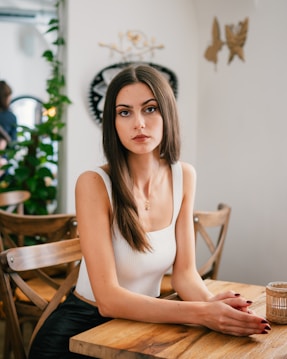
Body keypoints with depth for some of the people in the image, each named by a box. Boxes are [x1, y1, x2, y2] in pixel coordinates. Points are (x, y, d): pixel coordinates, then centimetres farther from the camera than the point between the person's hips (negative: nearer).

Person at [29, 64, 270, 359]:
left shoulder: (184, 177, -3)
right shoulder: (94, 184, -18)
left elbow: (184, 272, -1)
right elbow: (108, 298, -21)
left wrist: (211, 302, -21)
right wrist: (200, 313, -30)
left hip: (145, 321, 4)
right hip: (83, 325, -4)